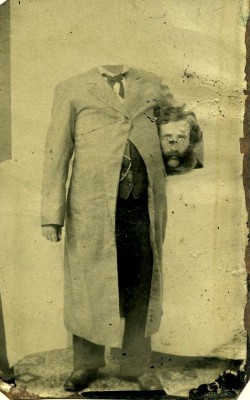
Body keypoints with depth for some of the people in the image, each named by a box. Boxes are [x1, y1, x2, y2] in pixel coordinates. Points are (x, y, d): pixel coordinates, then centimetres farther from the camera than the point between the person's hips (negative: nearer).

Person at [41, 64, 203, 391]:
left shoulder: (153, 85, 14)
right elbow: (56, 154, 3)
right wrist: (52, 214, -2)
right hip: (92, 207, -2)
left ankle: (138, 365, 30)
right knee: (89, 286, 9)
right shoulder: (71, 90, 7)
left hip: (144, 208, 3)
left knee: (142, 289, 10)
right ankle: (86, 364, 31)